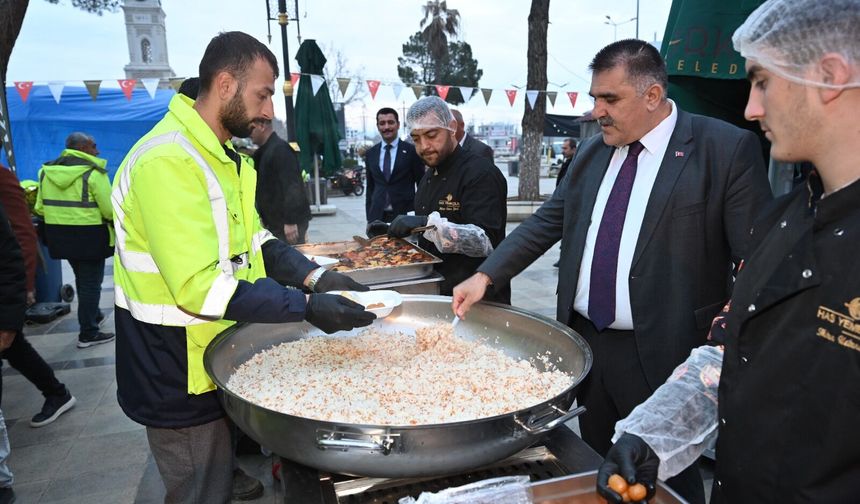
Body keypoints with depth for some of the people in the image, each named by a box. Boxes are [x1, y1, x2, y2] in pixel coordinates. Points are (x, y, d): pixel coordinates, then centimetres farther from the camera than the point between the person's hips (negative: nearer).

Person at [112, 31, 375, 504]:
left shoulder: (223, 155, 8)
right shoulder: (168, 161, -25)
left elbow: (254, 238, 7)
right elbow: (200, 287, -30)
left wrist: (316, 277, -7)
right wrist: (307, 307, -27)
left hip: (219, 357, 9)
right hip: (180, 376, -9)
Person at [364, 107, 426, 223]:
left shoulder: (412, 151, 0)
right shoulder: (370, 153, 11)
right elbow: (370, 187, 15)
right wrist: (369, 217, 9)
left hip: (405, 215, -3)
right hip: (377, 216, 3)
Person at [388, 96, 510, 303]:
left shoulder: (480, 173, -17)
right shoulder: (430, 176, 11)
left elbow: (486, 241, -28)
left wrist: (429, 223, -37)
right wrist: (392, 231, 3)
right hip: (438, 292, 8)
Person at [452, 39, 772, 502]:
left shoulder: (727, 149, -10)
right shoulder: (591, 153, 7)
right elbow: (545, 223, 8)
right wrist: (485, 276, -1)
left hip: (661, 352, -5)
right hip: (585, 341, 6)